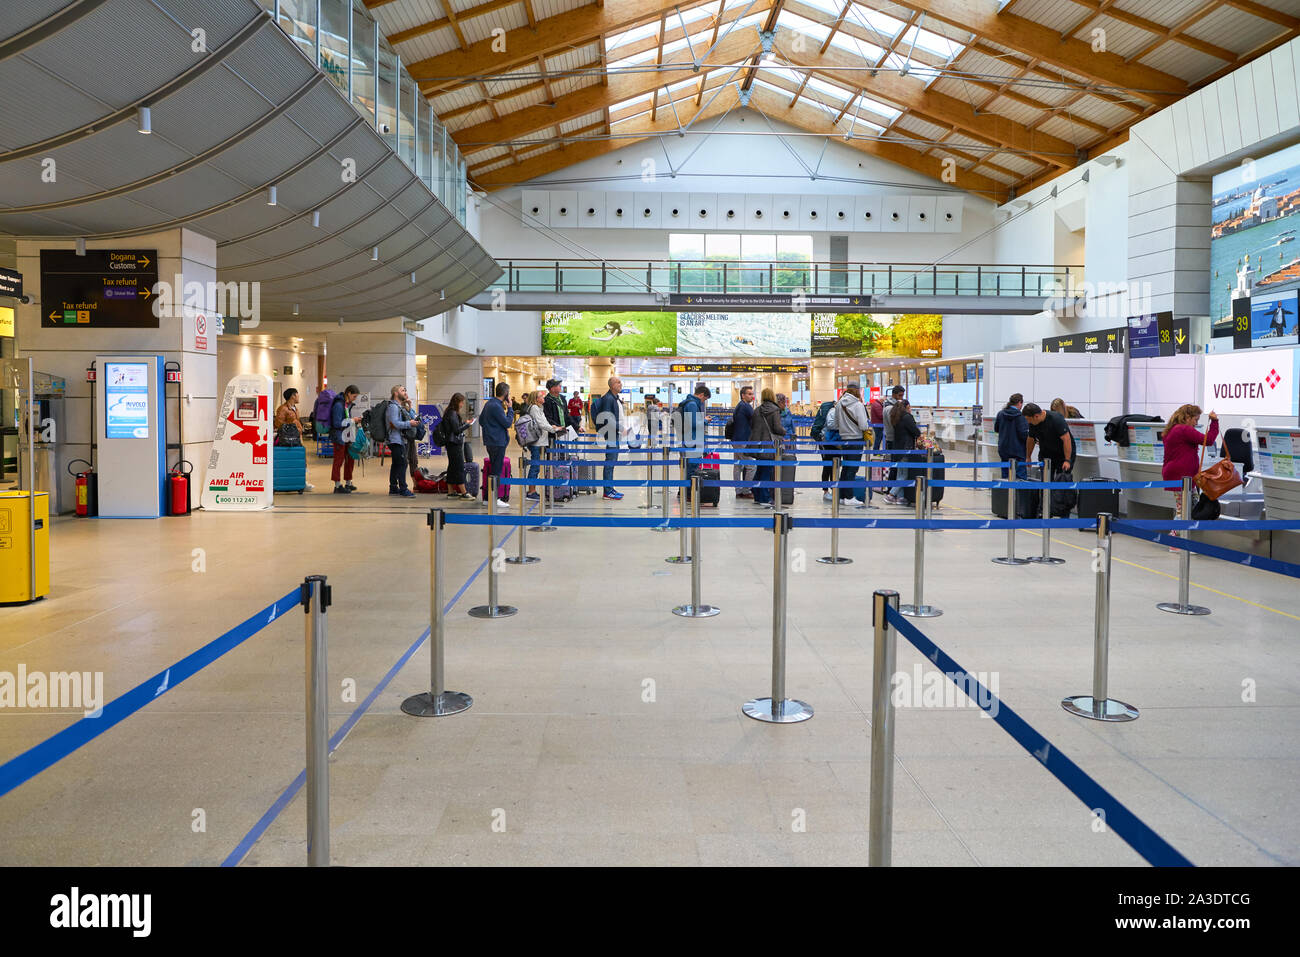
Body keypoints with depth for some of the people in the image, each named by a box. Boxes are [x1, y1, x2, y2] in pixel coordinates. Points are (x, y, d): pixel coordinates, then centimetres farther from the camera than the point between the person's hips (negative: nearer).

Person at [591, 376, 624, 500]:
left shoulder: (615, 398, 16)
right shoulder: (608, 399, -15)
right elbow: (607, 419, -22)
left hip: (616, 434, 10)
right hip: (611, 435, -10)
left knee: (612, 461, 13)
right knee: (610, 462, -7)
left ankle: (610, 488, 19)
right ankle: (608, 491, -5)